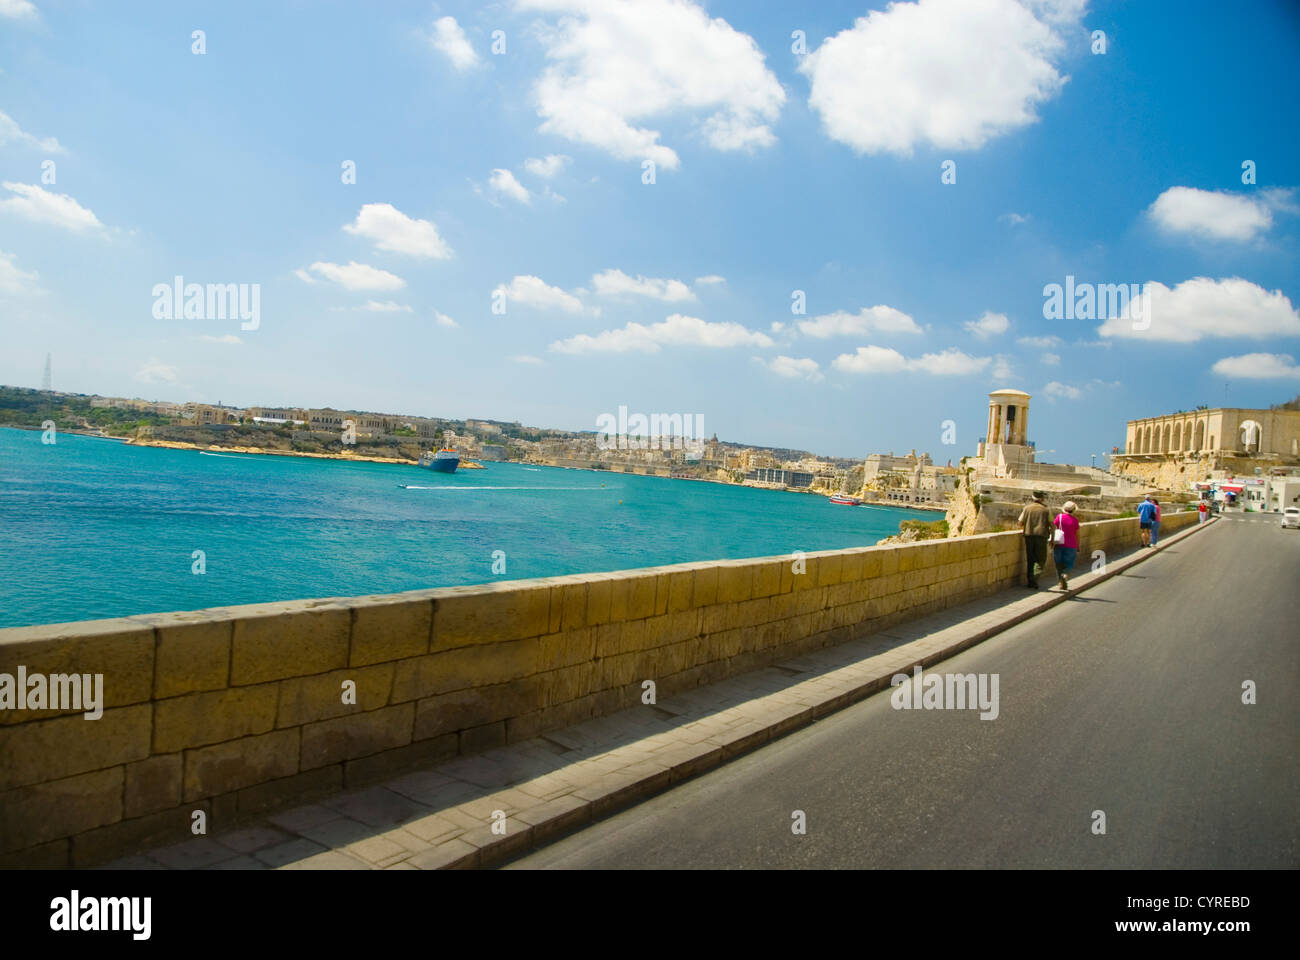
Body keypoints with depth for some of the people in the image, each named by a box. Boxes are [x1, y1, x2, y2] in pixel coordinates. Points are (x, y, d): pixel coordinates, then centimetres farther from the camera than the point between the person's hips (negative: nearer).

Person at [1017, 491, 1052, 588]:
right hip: (1041, 536, -1)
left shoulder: (1027, 508, 7)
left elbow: (1020, 522, 3)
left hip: (1029, 536, 1)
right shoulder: (1046, 509, 5)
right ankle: (1035, 576, -18)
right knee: (1041, 560, 5)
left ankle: (1031, 582, 10)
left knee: (1030, 560, 9)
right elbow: (1051, 525, 3)